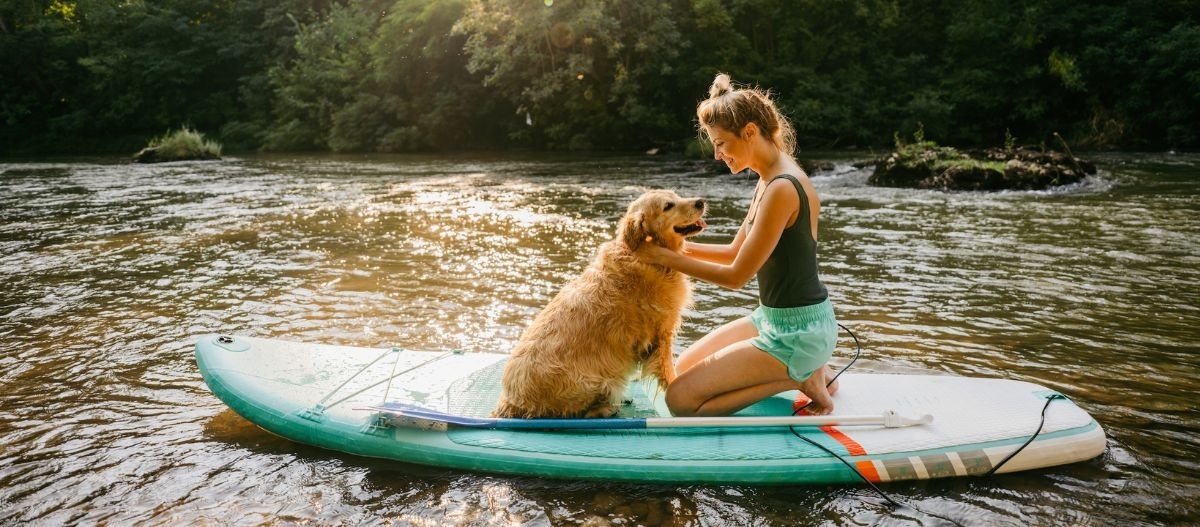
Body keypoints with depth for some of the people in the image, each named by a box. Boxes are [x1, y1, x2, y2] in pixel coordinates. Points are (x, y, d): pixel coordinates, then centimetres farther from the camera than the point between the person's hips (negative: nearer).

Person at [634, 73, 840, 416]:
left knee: (681, 398, -11)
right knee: (684, 368, 20)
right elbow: (737, 252, 12)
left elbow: (736, 276, -20)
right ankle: (802, 368, 15)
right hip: (773, 318, 10)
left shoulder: (782, 189, -24)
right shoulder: (770, 179, 7)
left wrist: (663, 256, -13)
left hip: (798, 331, -10)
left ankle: (799, 379, -2)